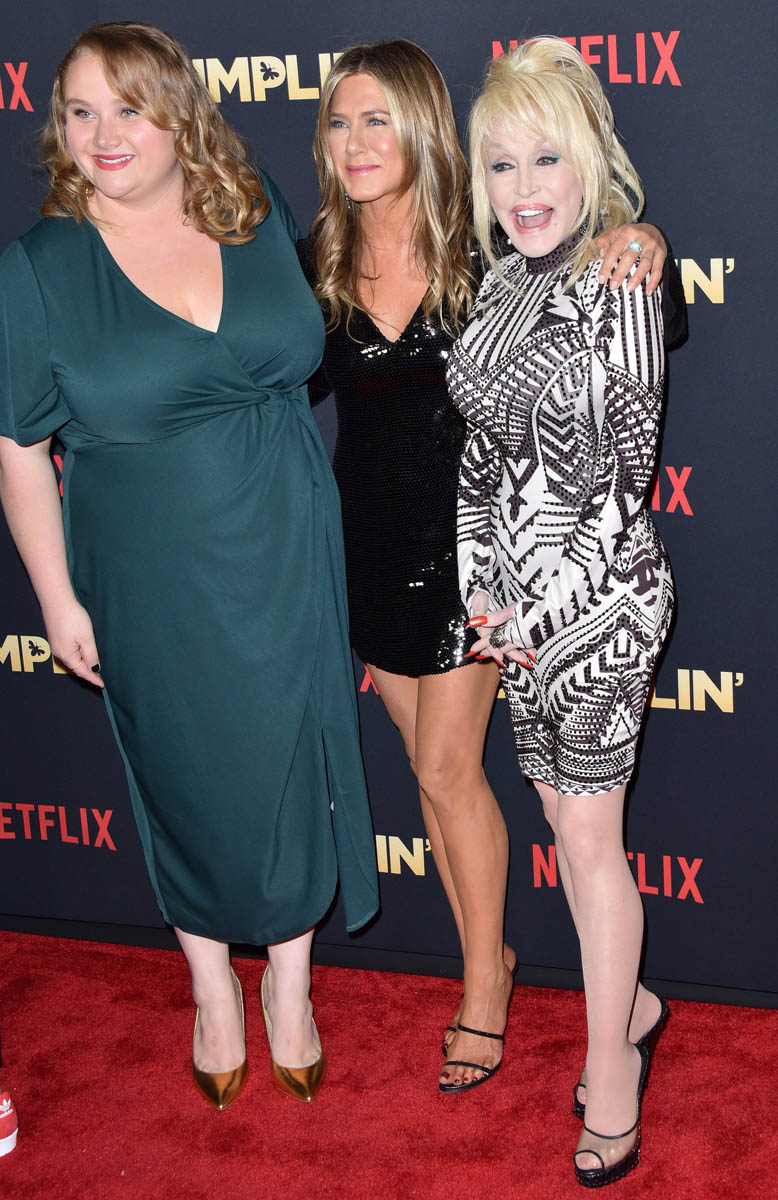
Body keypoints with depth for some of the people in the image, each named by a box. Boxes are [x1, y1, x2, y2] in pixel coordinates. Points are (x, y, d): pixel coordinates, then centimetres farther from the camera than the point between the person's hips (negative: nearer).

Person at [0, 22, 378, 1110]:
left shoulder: (262, 218, -1)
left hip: (286, 564, 2)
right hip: (152, 586, -2)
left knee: (292, 769, 11)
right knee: (192, 783, 12)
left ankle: (290, 985, 34)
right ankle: (212, 987, 38)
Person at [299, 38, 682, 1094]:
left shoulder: (484, 249, -12)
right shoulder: (321, 258, -1)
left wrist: (641, 239, -26)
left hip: (466, 538, -4)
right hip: (371, 540, 4)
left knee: (445, 769, 0)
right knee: (433, 766, 13)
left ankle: (484, 980, 19)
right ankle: (489, 960, 30)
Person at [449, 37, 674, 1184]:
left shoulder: (621, 289, -14)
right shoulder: (501, 284, 7)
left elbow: (622, 478, -15)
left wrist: (542, 610, -15)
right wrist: (478, 582, 1)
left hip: (597, 592, -7)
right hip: (514, 596, 7)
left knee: (589, 837, 1)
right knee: (561, 811, 16)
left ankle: (611, 1065, 17)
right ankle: (631, 1005, 35)